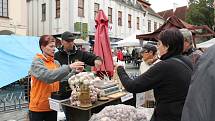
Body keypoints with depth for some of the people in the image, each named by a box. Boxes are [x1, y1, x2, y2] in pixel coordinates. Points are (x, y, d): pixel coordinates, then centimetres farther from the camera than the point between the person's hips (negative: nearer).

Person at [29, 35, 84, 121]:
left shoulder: (56, 63, 4)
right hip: (38, 107, -5)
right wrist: (69, 67, -35)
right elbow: (48, 76, -31)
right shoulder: (37, 63, -14)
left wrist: (74, 71, -16)